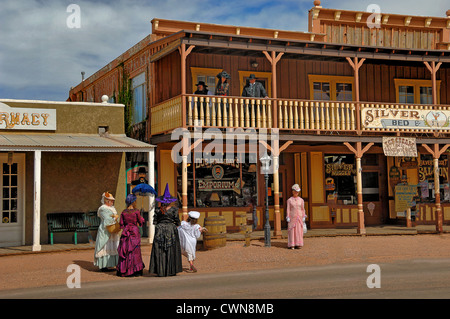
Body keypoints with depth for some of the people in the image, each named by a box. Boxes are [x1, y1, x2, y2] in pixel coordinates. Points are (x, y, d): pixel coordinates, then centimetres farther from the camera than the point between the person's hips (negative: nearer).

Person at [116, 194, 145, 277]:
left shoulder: (123, 212, 2)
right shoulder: (136, 211, -10)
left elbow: (121, 225, 3)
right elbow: (141, 223, -3)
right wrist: (141, 218, 16)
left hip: (125, 233, 4)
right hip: (135, 232, -4)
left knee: (124, 251, 9)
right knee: (134, 251, 3)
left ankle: (123, 271, 13)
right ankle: (134, 271, 4)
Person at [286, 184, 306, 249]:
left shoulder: (301, 200, 6)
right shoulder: (289, 200, 0)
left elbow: (302, 209, 8)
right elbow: (288, 209, -2)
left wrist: (303, 217, 2)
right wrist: (288, 217, -10)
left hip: (299, 217, 2)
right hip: (292, 217, -2)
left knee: (299, 230, 0)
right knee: (292, 230, -4)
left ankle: (298, 244, 6)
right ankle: (292, 245, 1)